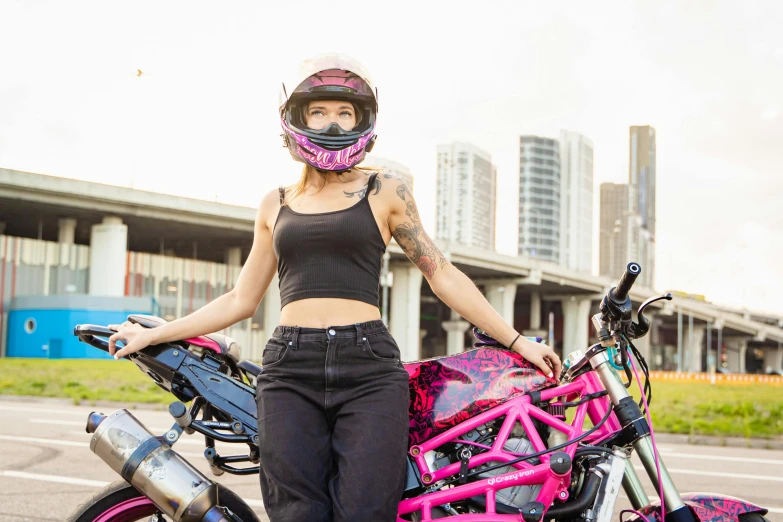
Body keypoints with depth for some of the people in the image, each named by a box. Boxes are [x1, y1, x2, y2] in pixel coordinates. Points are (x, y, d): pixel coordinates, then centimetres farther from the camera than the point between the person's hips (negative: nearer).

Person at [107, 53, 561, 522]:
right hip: (290, 369, 2)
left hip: (369, 369, -2)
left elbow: (443, 276, 11)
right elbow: (242, 299, 22)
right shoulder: (276, 205, 19)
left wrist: (516, 340, 7)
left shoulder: (385, 193, 11)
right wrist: (153, 335, 20)